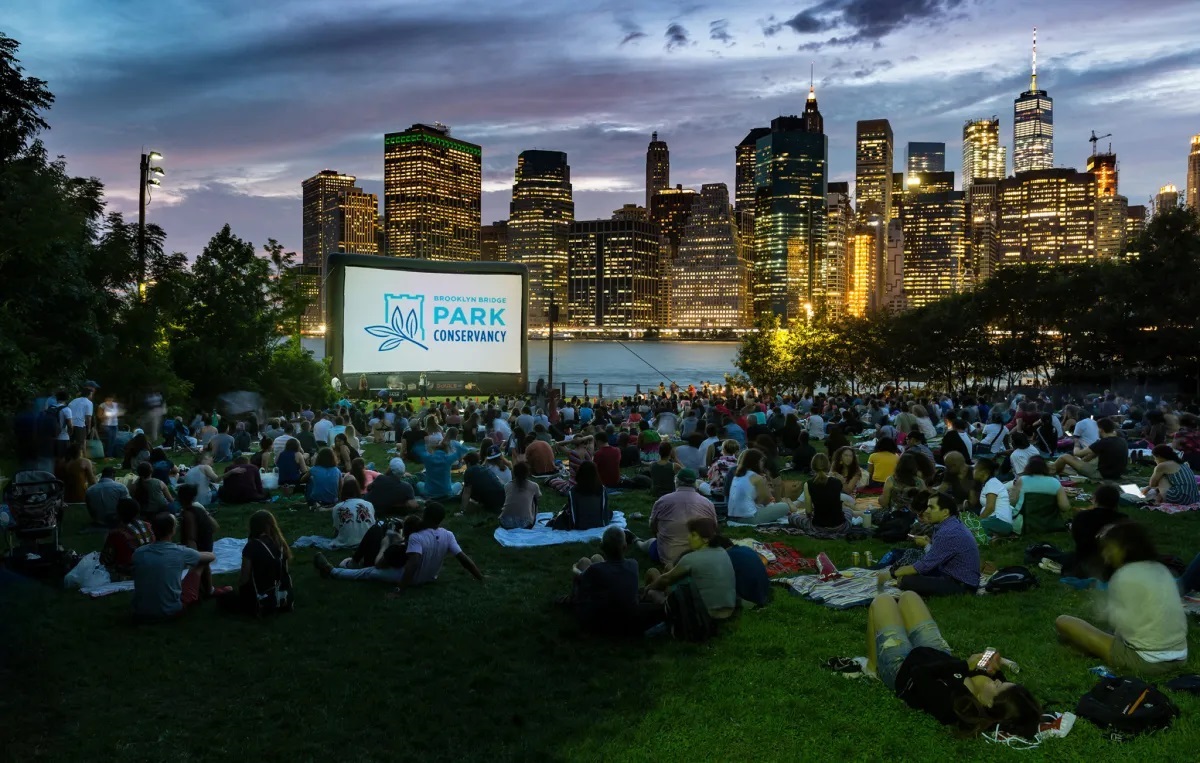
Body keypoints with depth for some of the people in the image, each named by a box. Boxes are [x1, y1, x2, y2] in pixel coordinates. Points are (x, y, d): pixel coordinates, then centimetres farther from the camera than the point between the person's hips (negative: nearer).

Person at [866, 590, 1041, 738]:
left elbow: (918, 673, -36)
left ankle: (874, 666, 38)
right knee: (908, 596, 22)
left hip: (901, 666, -5)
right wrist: (993, 670, -30)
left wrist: (965, 666, -36)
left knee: (883, 599, 14)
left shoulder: (950, 702, -47)